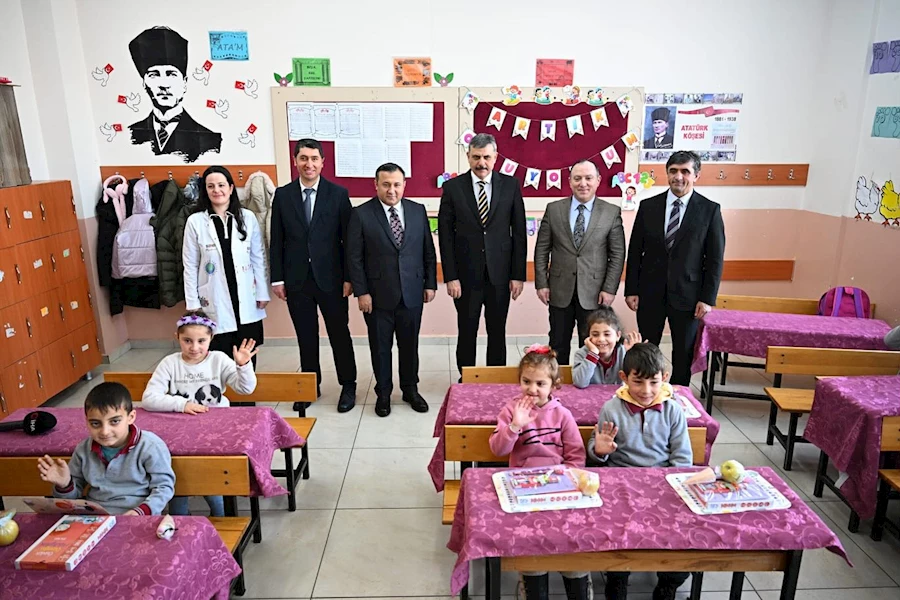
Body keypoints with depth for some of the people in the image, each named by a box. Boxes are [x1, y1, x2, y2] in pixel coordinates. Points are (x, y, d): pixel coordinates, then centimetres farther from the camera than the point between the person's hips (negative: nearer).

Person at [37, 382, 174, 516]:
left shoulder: (151, 446, -9)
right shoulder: (83, 450, 7)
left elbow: (164, 486, -6)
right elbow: (75, 495, 18)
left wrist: (142, 512, -20)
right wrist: (64, 484, -4)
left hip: (137, 521, -5)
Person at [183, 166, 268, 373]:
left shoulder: (248, 217, 0)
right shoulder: (195, 221, -2)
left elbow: (259, 258, 4)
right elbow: (190, 266, 1)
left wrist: (262, 292, 2)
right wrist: (192, 303, 0)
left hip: (246, 300, 1)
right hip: (214, 303, -1)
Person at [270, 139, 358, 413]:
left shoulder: (338, 194, -3)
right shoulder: (282, 195, 3)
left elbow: (348, 238, -3)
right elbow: (277, 240, 4)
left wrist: (349, 277, -6)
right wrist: (277, 278, 1)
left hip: (330, 277, -2)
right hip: (296, 279, 2)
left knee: (340, 333, 8)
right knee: (306, 336, 12)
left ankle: (348, 385, 23)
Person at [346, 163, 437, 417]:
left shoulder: (418, 211, 3)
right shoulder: (361, 214, -6)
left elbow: (428, 251, 8)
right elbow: (354, 257, -6)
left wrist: (430, 284, 5)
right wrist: (361, 292, -9)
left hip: (412, 293, 2)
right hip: (378, 295, -2)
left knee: (410, 345, 13)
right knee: (380, 347, 10)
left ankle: (410, 390, 31)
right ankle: (383, 393, 27)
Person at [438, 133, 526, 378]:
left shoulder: (511, 185, 1)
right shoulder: (453, 187, -2)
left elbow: (519, 233, 2)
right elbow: (445, 235, -2)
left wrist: (518, 275, -2)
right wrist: (450, 277, -8)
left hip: (500, 275, 1)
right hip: (466, 275, -1)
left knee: (497, 334, 11)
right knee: (466, 334, 9)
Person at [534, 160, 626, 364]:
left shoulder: (612, 213, -1)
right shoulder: (553, 209, 2)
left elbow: (618, 254, -1)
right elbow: (542, 249, 4)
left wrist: (609, 288, -6)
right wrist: (541, 283, -2)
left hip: (594, 293, -1)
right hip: (560, 291, 1)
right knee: (558, 345, 11)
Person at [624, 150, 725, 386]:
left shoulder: (710, 210, -2)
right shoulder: (648, 206, 1)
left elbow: (715, 258, -2)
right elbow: (635, 251, 3)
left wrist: (707, 298, -7)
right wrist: (631, 289, -1)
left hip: (687, 295, -1)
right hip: (650, 292, 1)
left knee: (684, 354, 10)